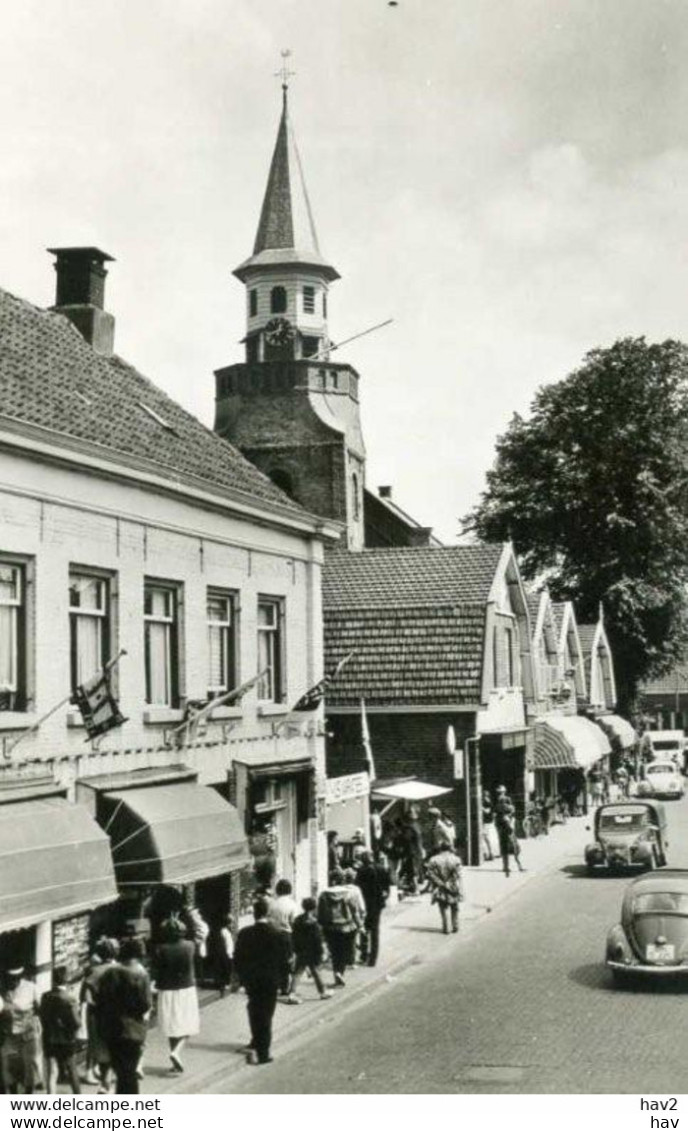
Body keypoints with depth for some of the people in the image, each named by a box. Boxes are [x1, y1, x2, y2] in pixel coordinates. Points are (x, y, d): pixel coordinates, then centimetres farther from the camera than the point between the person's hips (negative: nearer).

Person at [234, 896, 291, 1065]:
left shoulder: (244, 933, -9)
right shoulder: (277, 934, -14)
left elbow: (237, 958, -2)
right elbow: (284, 961, -9)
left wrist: (242, 977, 10)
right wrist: (282, 979, 5)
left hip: (250, 981, 2)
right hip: (270, 981, -2)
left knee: (255, 1013, 21)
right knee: (266, 1015, 7)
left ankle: (256, 1046, 24)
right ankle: (263, 1053, 9)